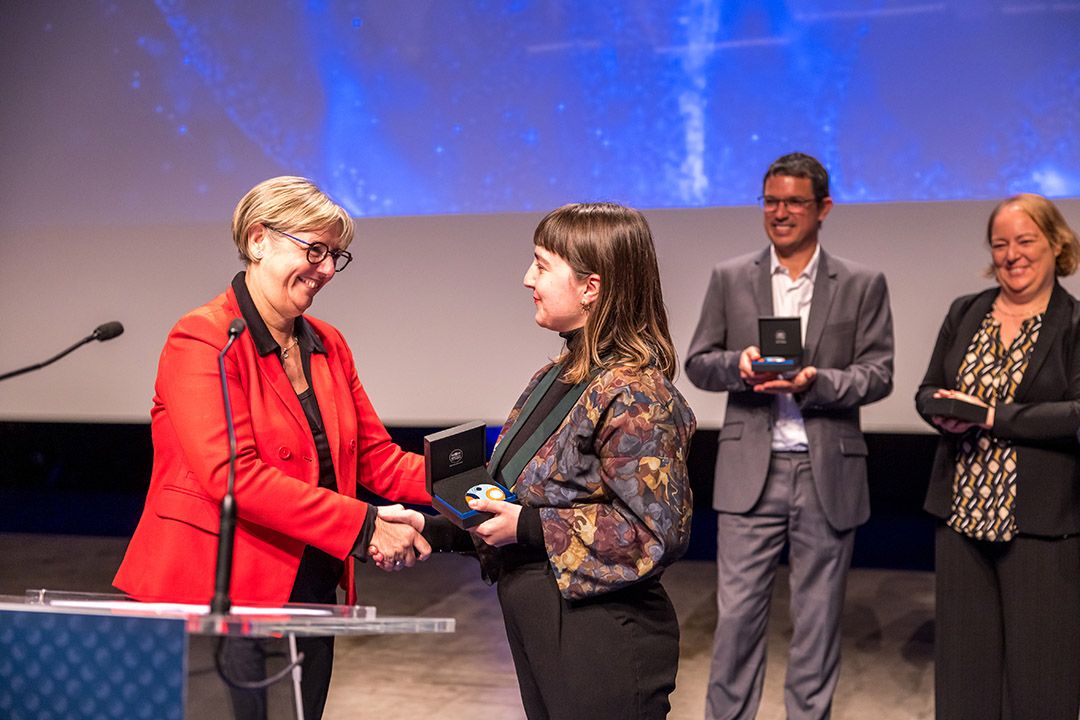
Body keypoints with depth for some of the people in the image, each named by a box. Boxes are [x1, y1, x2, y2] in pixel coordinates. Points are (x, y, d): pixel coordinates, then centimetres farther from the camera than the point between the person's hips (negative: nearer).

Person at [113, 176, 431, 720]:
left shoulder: (328, 346, 12)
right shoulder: (203, 340, -12)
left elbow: (375, 455, 12)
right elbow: (233, 476, -22)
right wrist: (360, 527, -24)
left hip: (310, 594, 7)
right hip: (218, 594, -7)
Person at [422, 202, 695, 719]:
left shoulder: (631, 395, -19)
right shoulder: (558, 377, 8)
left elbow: (657, 533, -23)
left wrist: (527, 527, -20)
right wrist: (432, 529, 4)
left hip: (601, 652, -8)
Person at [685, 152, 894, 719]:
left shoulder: (862, 285, 4)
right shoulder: (730, 278, 7)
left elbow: (878, 374, 0)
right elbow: (697, 363, 7)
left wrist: (815, 382, -18)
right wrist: (738, 366, -15)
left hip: (829, 475, 0)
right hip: (750, 472, 0)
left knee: (818, 618, 9)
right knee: (736, 613, 2)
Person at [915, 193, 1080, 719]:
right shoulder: (965, 312, 10)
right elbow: (928, 390, 12)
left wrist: (992, 417, -18)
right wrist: (943, 411, -10)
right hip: (961, 512, 4)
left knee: (1037, 666, 5)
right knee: (965, 655, 12)